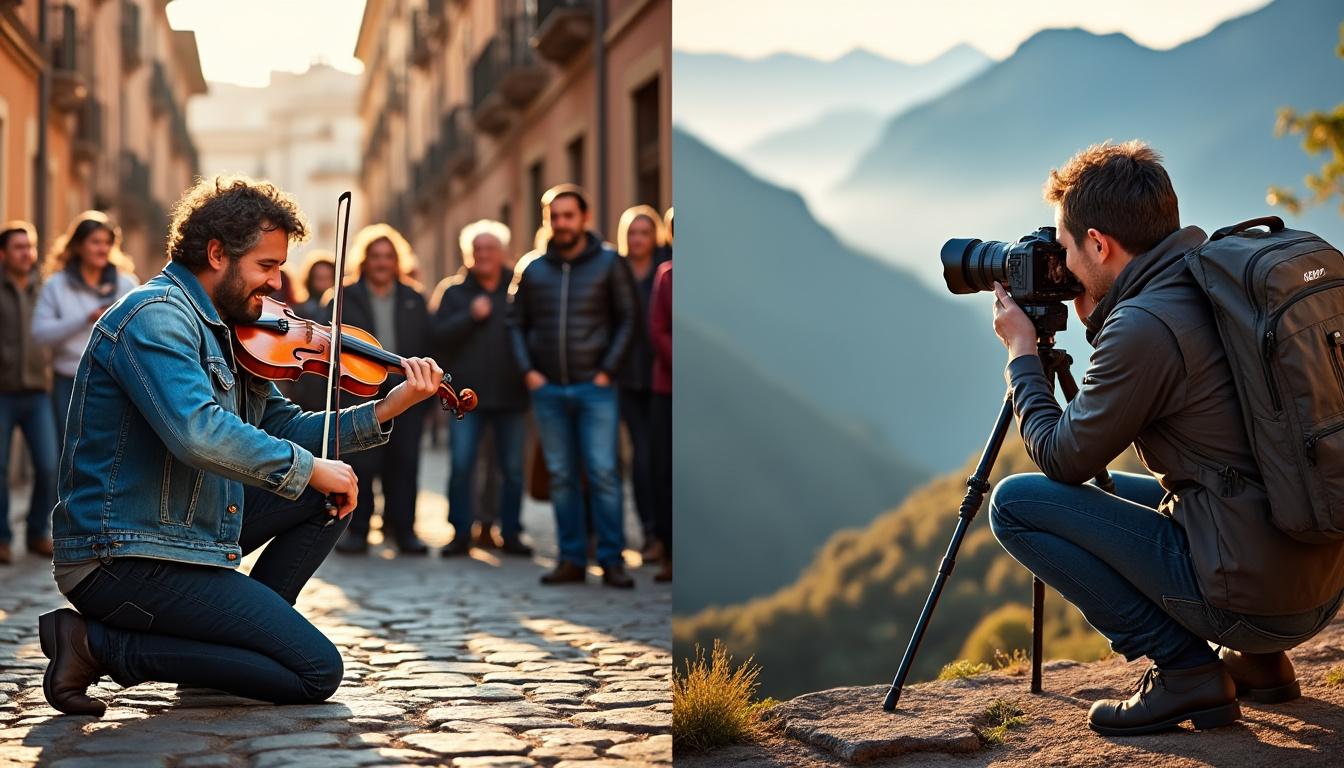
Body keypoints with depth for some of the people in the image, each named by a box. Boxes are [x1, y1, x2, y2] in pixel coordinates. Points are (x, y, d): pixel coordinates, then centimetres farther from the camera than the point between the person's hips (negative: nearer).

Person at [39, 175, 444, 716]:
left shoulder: (224, 333, 13)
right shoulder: (154, 316, -17)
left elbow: (281, 428, 15)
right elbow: (199, 433, -32)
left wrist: (386, 409, 5)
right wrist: (309, 467, -21)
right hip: (127, 560, -10)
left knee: (330, 496, 12)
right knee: (317, 672, -10)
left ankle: (239, 630, 10)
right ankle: (103, 643, -8)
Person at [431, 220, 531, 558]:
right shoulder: (454, 291, 7)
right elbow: (439, 335, -3)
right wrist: (471, 316, -13)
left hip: (510, 393, 0)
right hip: (467, 394, 0)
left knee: (513, 469, 5)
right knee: (461, 466, -3)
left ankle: (510, 533, 14)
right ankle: (461, 533, 6)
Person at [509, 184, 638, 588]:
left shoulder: (609, 263, 3)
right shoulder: (532, 270, 9)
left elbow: (627, 320, 1)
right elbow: (516, 323, 14)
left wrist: (608, 370, -7)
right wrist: (528, 370, 2)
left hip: (594, 388, -3)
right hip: (547, 389, 3)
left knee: (603, 473, -8)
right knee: (561, 476, 6)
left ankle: (612, 559, -3)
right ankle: (572, 558, 11)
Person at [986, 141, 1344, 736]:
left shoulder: (1144, 326, -18)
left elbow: (1062, 458, -6)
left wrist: (1022, 352, 7)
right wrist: (1096, 321, 19)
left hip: (1250, 595, -9)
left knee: (1015, 502, -3)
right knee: (1118, 490, 31)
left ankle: (1185, 669, -4)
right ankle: (1256, 661, 18)